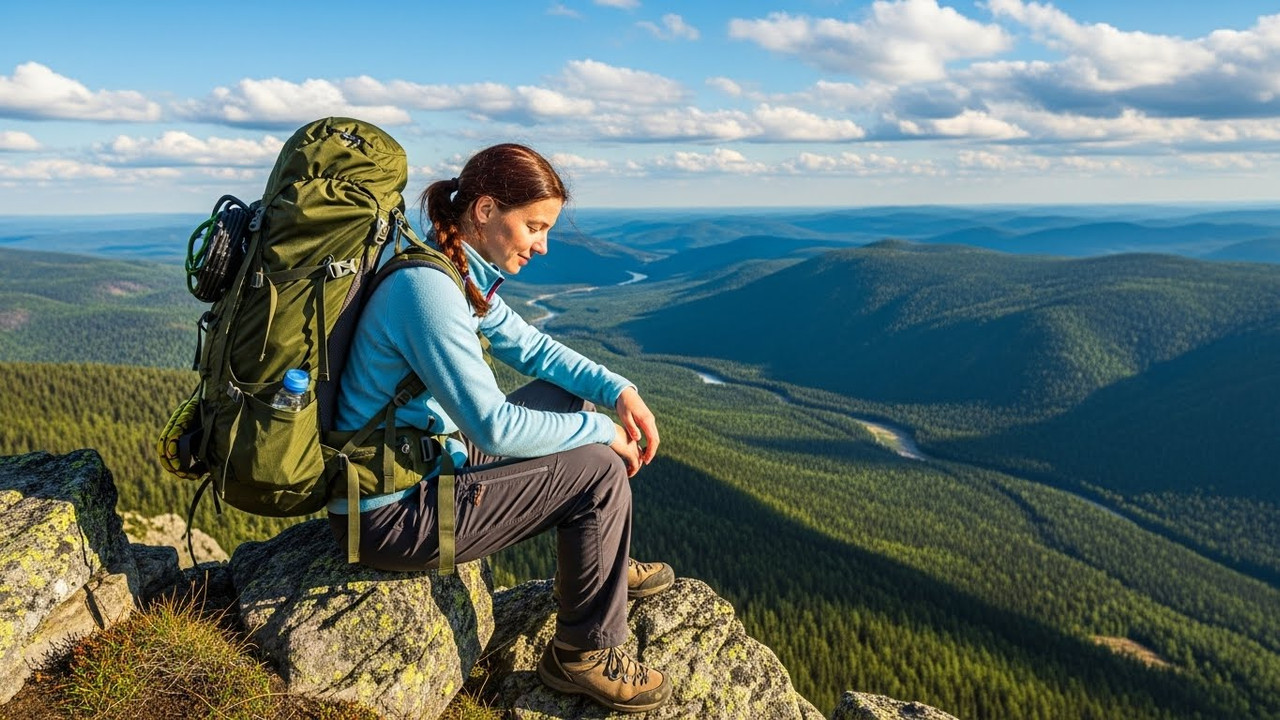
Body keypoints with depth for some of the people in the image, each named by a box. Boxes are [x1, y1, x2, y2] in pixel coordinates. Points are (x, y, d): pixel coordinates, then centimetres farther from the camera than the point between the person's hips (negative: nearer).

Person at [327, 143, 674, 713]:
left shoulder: (465, 275, 2)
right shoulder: (429, 289, -27)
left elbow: (531, 347, 12)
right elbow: (493, 426, -29)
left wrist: (619, 391, -2)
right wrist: (600, 430, -16)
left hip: (430, 461, 10)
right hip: (389, 518, -10)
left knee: (562, 399, 15)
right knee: (599, 472, -12)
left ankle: (603, 565, 28)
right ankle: (585, 655, 7)